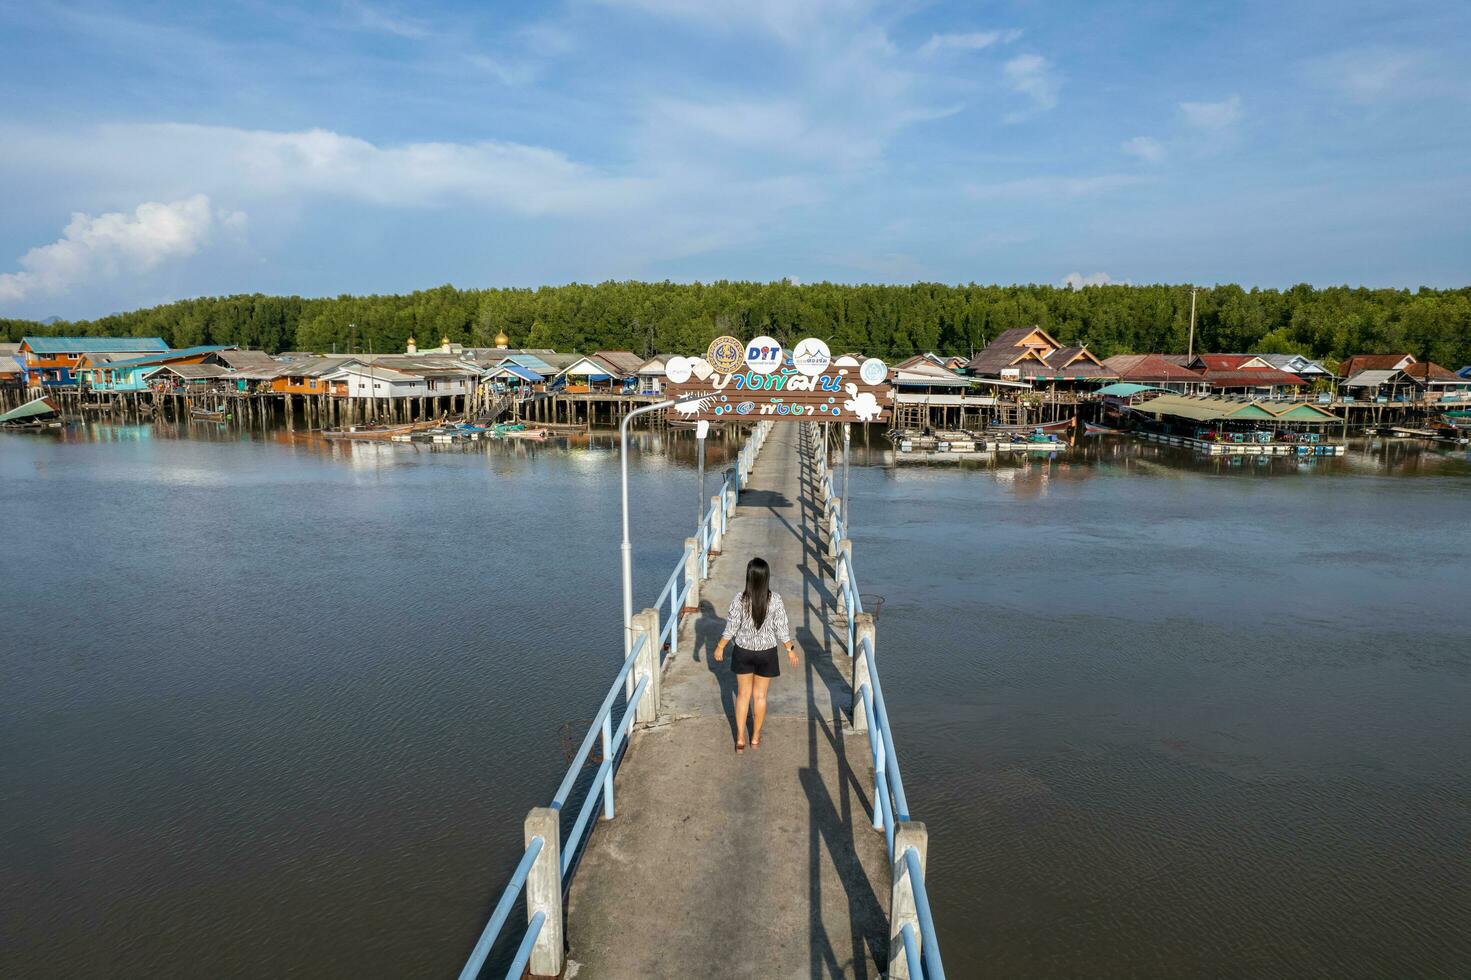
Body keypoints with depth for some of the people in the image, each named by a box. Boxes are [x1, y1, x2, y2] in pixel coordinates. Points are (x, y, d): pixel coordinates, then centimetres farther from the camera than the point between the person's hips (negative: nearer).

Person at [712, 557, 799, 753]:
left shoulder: (740, 599, -18)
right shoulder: (775, 600, -17)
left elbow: (731, 627, -11)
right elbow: (781, 629, -10)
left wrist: (720, 647, 4)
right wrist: (790, 649, 5)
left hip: (743, 652, 0)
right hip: (766, 653, 0)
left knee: (743, 694, 17)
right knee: (760, 695, 16)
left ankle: (740, 738, 20)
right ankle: (755, 737, 30)